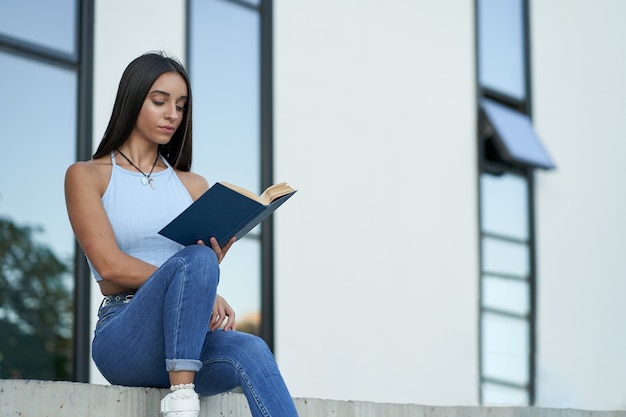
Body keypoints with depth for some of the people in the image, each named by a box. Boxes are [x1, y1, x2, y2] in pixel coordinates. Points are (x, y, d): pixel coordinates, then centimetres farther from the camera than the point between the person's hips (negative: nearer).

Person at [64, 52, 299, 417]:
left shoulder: (194, 186, 22)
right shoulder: (86, 176, 8)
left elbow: (209, 258, 12)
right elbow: (109, 264, -6)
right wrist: (201, 290, -14)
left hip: (191, 343, 4)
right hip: (123, 338, -4)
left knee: (250, 351, -32)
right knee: (195, 260, -33)